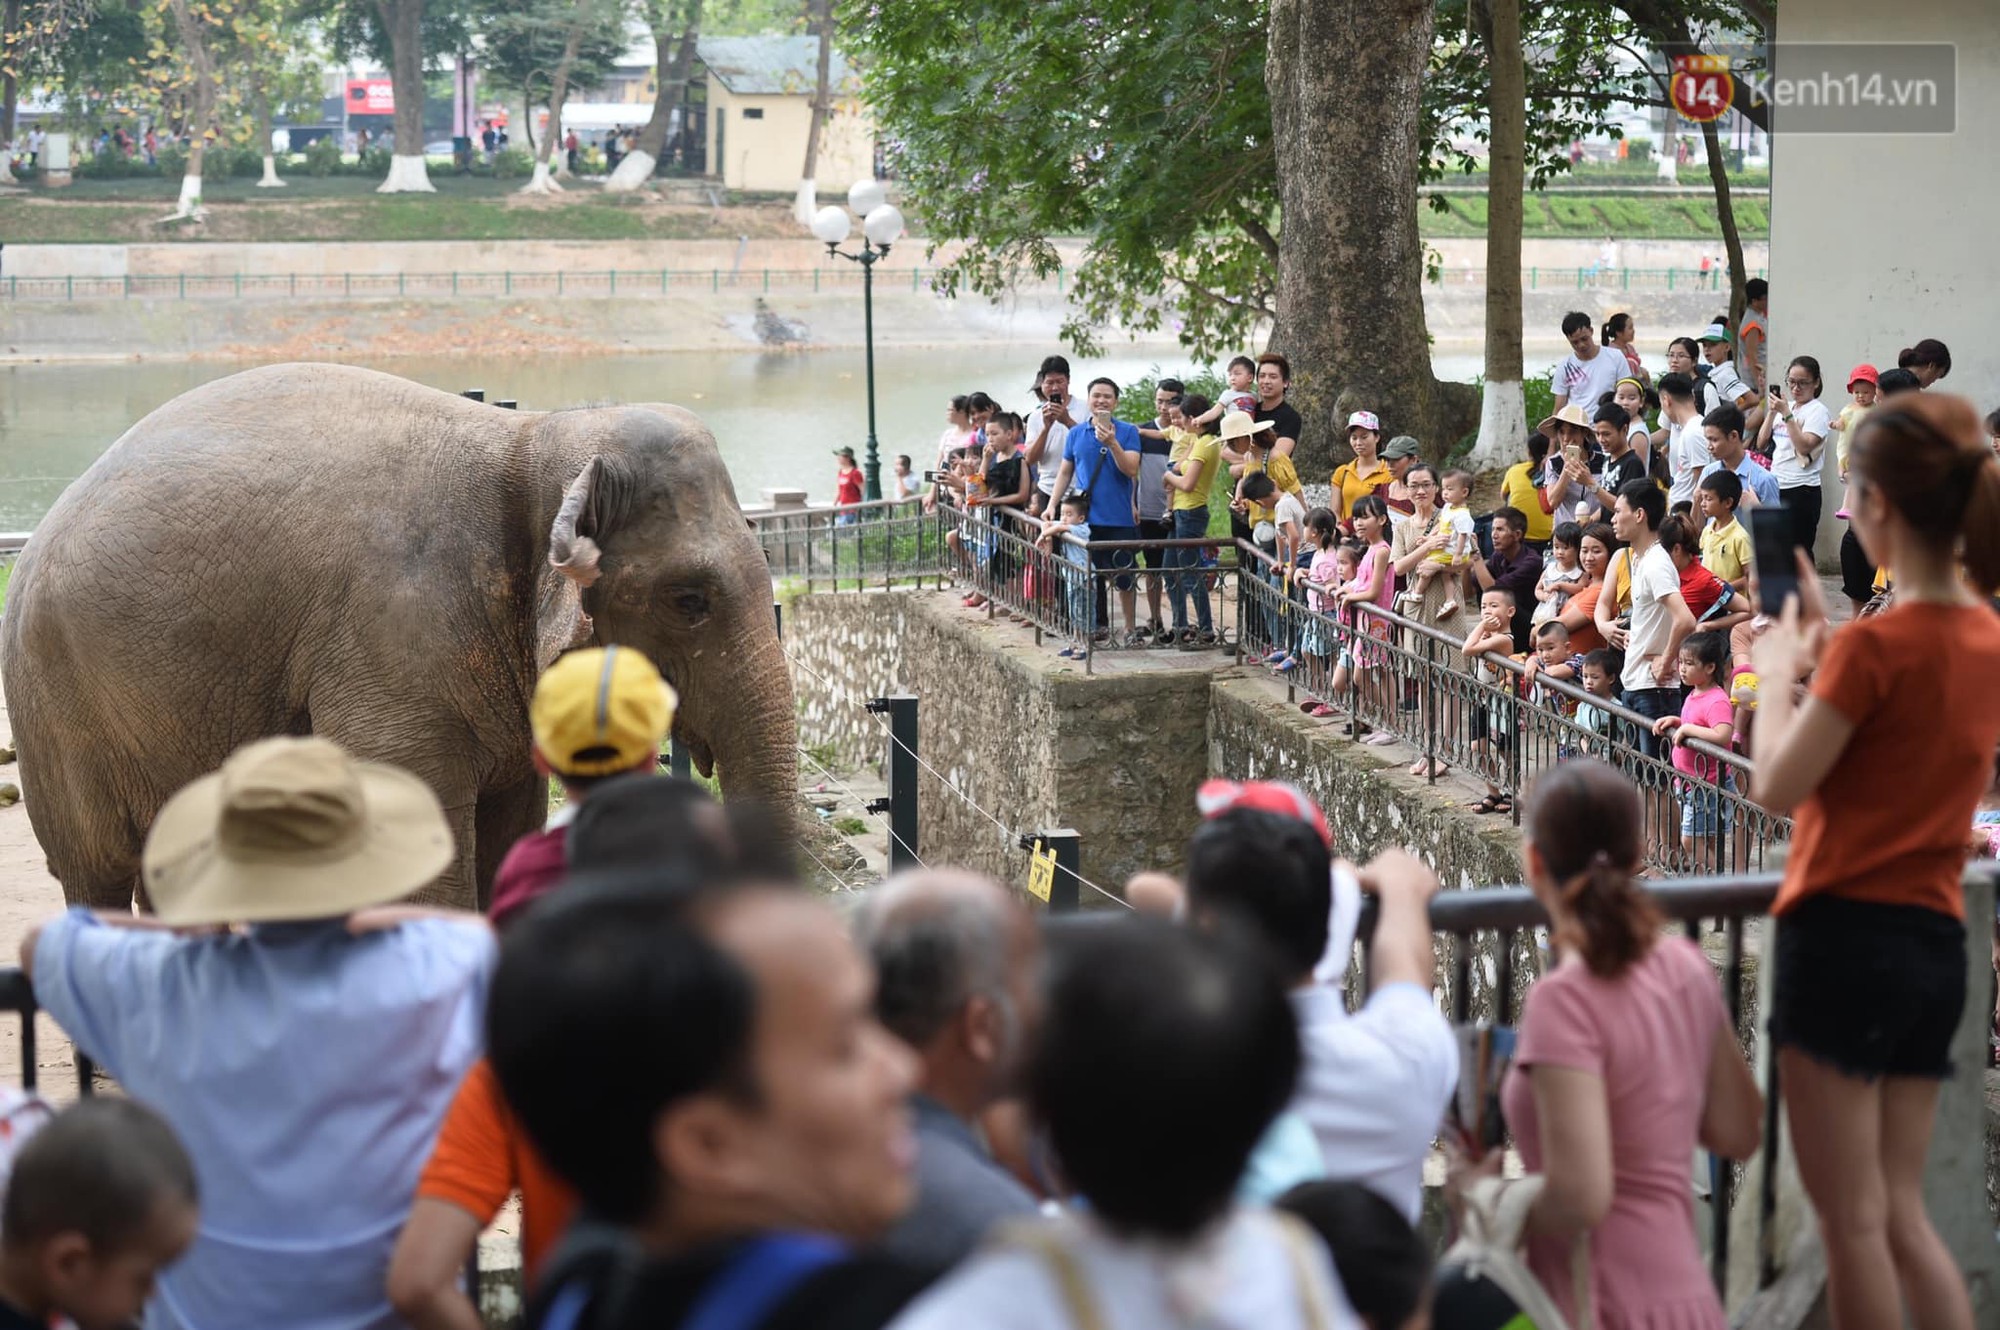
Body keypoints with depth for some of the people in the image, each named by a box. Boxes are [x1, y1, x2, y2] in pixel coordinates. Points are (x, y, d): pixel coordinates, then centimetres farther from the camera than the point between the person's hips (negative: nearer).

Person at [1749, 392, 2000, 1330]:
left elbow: (1779, 785, -11)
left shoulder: (1875, 644, -16)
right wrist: (1822, 643, 17)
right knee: (1901, 1213, 15)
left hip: (1846, 935, -8)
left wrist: (1776, 670, 3)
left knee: (1852, 1218, 1)